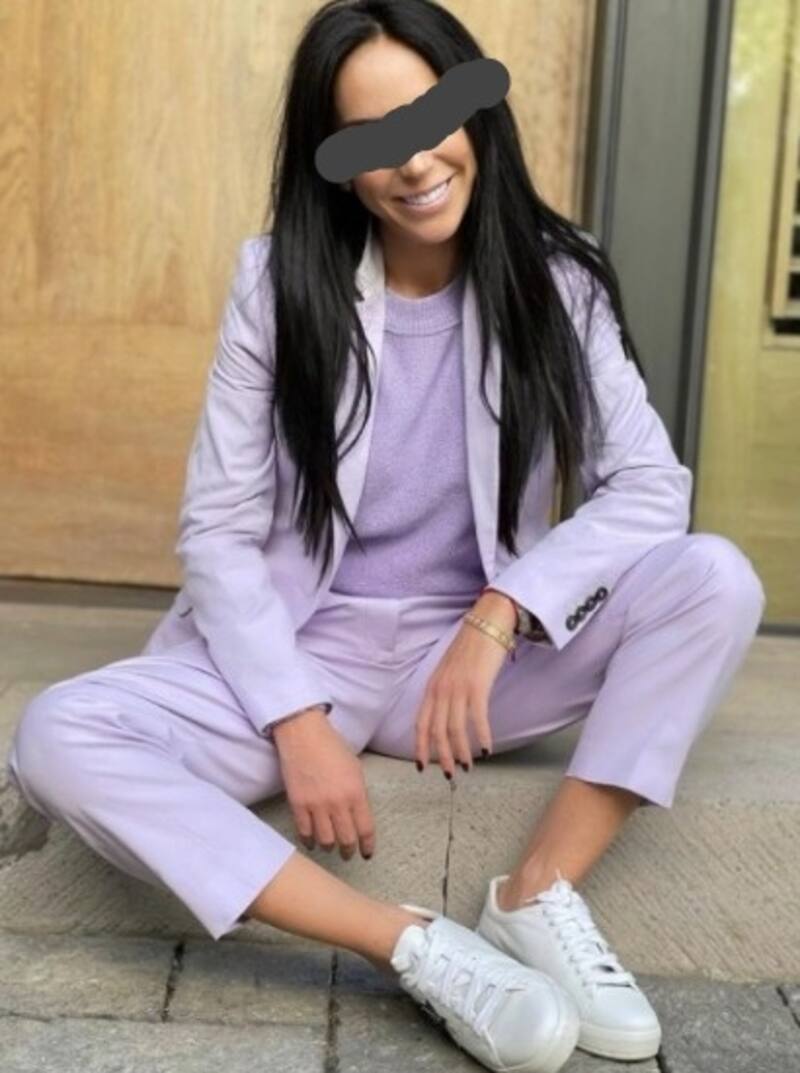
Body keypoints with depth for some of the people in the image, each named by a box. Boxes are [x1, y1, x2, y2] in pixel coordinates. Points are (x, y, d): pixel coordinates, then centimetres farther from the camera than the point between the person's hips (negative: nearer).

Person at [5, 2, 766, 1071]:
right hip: (300, 650, 0)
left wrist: (498, 617, -23)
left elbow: (653, 486, -9)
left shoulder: (555, 281, -3)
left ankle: (538, 897, -22)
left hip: (485, 654, 1)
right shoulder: (278, 281, -5)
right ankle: (421, 947, -32)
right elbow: (218, 530, -7)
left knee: (716, 580, -23)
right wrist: (296, 720, -19)